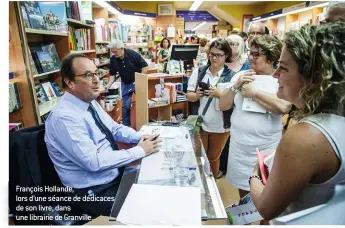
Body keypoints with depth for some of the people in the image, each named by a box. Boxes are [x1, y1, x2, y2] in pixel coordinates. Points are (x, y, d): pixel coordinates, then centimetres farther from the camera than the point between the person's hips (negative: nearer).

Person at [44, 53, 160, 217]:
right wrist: (140, 150, -23)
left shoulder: (90, 102, 2)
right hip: (93, 192, -8)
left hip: (116, 174, 8)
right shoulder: (64, 117, -25)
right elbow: (94, 161, -29)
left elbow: (115, 128, 11)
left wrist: (140, 137, -7)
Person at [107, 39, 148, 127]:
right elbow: (112, 74, -2)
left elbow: (145, 66, -16)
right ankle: (125, 125, 15)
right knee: (126, 105, 3)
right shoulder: (113, 59, -11)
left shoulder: (133, 54, -23)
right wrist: (109, 85, -15)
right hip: (126, 83, 3)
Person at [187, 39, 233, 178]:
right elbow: (189, 96, 0)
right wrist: (197, 95, -22)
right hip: (199, 123, 1)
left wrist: (219, 94, -27)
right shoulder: (198, 71, -3)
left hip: (220, 126, -1)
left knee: (213, 158, 18)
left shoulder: (232, 76, -10)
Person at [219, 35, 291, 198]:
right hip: (238, 146, 4)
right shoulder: (240, 76, 2)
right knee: (242, 186, 23)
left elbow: (284, 107, -29)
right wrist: (236, 86, -14)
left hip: (266, 150, -3)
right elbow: (223, 106, 1)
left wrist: (253, 93, -19)